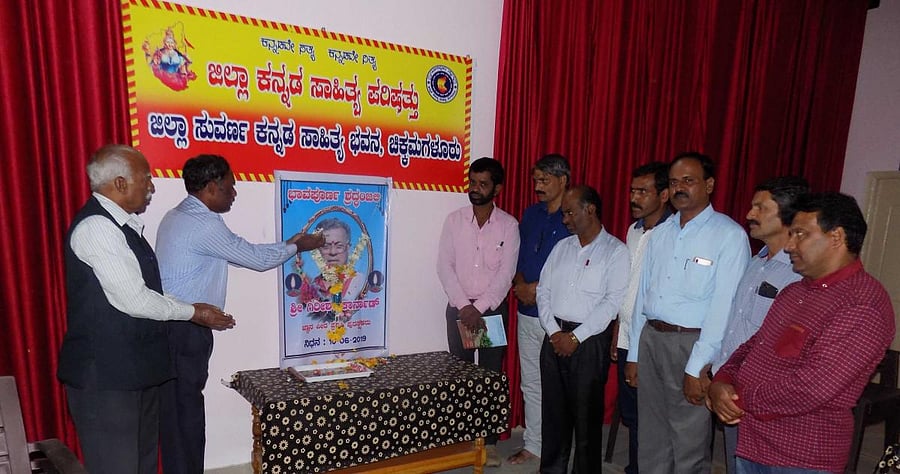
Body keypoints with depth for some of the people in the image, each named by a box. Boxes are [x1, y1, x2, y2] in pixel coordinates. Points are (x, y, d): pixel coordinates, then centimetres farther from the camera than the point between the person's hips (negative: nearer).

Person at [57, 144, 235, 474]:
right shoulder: (96, 227, -19)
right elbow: (133, 300, -21)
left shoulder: (122, 224, 11)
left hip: (135, 367, 9)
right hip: (105, 375, -9)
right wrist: (192, 312, -9)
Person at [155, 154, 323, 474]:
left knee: (177, 411, 16)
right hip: (184, 330, -10)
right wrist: (295, 247, 5)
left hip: (173, 326, 10)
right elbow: (255, 258, -11)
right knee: (185, 412, 2)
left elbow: (239, 253, 16)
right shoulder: (204, 223, -18)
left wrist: (287, 245, 16)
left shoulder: (179, 217, 13)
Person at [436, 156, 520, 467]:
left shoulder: (509, 225, -4)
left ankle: (490, 441, 20)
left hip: (494, 308, -1)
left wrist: (480, 308, -16)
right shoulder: (454, 220, 0)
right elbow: (445, 267, -4)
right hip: (459, 307, 1)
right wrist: (464, 306, -13)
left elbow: (506, 273, -9)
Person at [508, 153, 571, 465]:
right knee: (531, 383, 14)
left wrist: (540, 288, -12)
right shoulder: (531, 214, 11)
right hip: (527, 312, 6)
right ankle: (533, 444, 28)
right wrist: (520, 284, -2)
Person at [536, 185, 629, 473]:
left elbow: (613, 302, -13)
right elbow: (543, 290, 7)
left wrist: (575, 337, -15)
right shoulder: (562, 247, 11)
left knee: (586, 413, 5)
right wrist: (553, 331, -5)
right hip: (555, 337, 5)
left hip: (590, 341, -5)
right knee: (553, 409, 12)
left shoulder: (616, 251, -5)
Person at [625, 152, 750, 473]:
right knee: (651, 437, 17)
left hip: (691, 342, -5)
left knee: (689, 445, 8)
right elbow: (643, 293, 10)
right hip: (650, 337, 6)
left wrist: (697, 367, -16)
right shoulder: (660, 233, 10)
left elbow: (723, 307, -15)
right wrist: (633, 354, 10)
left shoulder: (729, 235, -10)